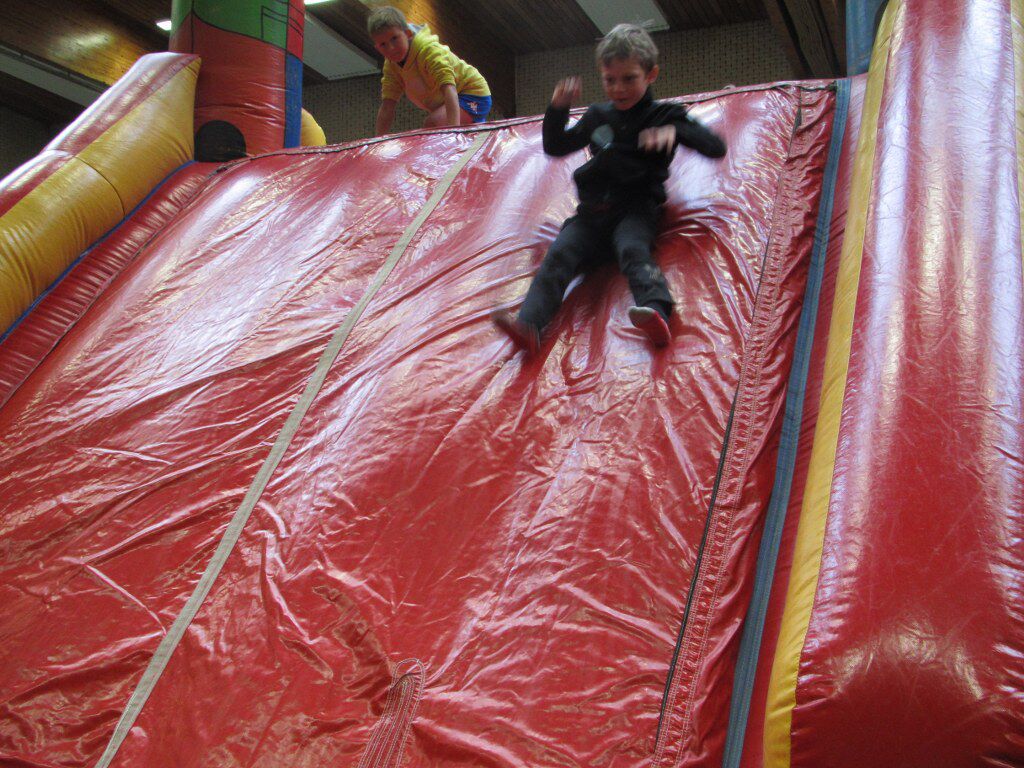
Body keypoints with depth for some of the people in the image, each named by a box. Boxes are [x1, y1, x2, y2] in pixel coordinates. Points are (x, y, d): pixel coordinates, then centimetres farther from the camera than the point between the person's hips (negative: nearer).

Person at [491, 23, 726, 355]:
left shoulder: (665, 115, 9)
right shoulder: (597, 116, 21)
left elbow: (716, 148, 1)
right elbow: (555, 147, 29)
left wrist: (675, 131, -17)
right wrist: (558, 108, 11)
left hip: (636, 209, -3)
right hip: (592, 211, 3)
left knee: (632, 249, -34)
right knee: (559, 253, -22)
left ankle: (656, 313, -58)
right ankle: (528, 324, -41)